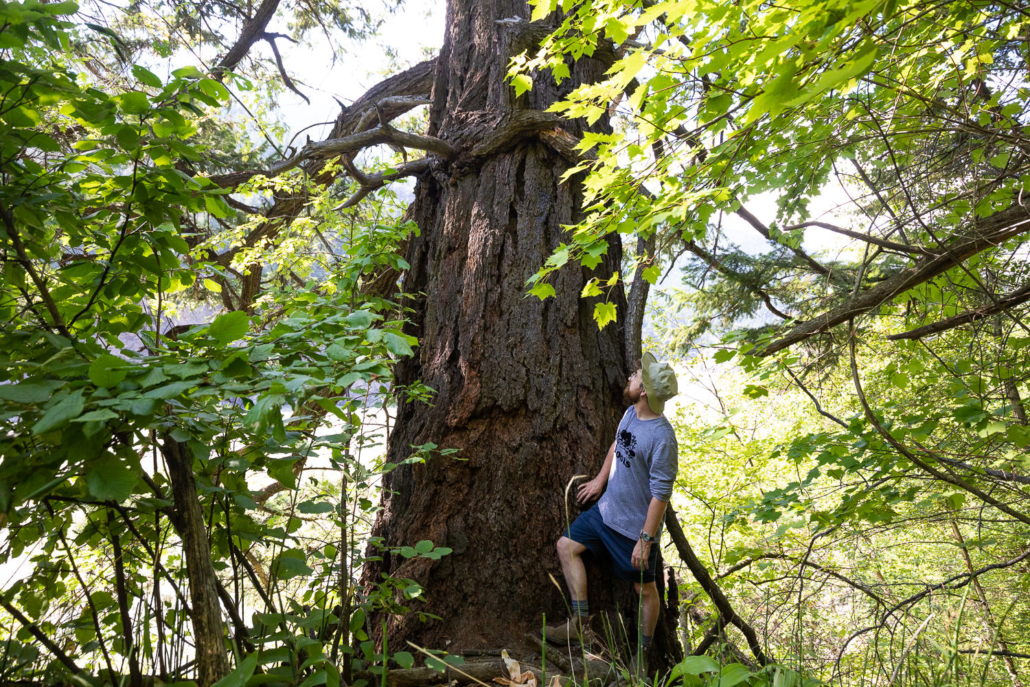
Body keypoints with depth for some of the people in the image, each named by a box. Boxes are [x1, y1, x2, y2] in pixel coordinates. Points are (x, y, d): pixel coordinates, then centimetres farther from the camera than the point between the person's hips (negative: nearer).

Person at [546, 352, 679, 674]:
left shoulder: (662, 437, -28)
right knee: (566, 545, 7)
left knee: (644, 588, 12)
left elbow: (661, 494, -25)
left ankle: (643, 652, 33)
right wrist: (600, 479, 17)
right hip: (606, 509, 8)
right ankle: (580, 622, 14)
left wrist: (645, 539, -21)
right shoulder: (631, 413, -3)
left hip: (635, 526, -8)